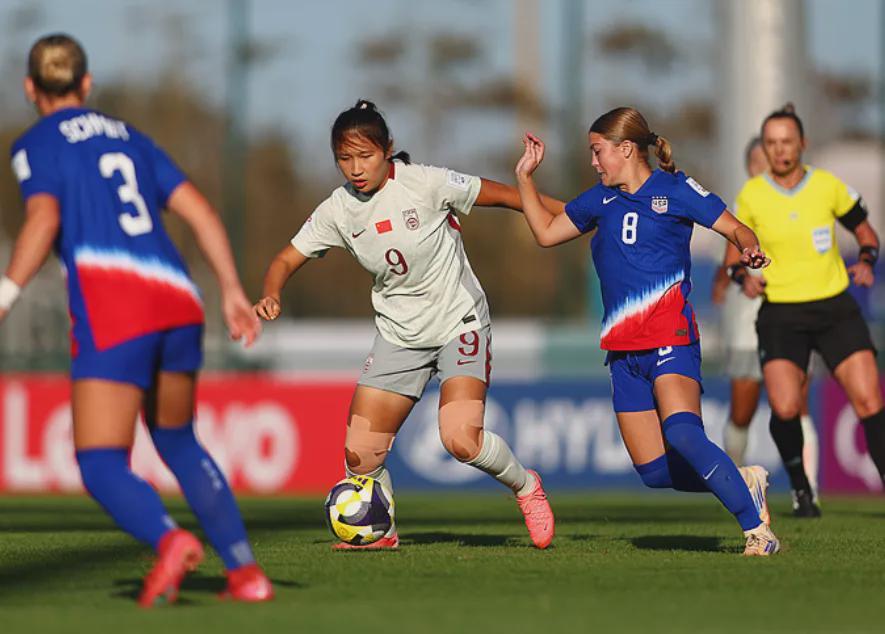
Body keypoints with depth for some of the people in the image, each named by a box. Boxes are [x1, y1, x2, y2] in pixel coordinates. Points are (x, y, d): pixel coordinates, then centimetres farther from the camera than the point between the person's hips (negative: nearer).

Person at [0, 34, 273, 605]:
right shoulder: (130, 138, 25)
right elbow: (199, 210, 16)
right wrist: (233, 292, 14)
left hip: (111, 308, -6)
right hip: (178, 300, 6)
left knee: (102, 467, -4)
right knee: (177, 441, 26)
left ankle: (169, 539, -35)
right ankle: (245, 569, 15)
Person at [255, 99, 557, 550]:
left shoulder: (425, 183, -17)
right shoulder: (336, 211, -6)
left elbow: (496, 194, -7)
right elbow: (287, 259, 1)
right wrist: (271, 296, -21)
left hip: (458, 323, -4)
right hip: (398, 334, 4)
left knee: (461, 441, -22)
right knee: (359, 454, -5)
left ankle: (524, 485, 8)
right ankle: (381, 532, 23)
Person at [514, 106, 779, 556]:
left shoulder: (674, 191, -1)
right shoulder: (602, 200, 16)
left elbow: (736, 229, -3)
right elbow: (546, 232, 27)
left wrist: (749, 249, -25)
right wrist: (525, 177, 19)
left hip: (670, 339, -7)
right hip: (624, 351, 7)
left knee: (681, 431, -32)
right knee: (654, 471, 1)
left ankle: (756, 528, -27)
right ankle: (744, 483, 21)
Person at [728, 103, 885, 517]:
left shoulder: (827, 185, -1)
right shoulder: (751, 196, -1)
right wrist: (743, 277, -9)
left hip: (835, 308, 1)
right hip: (781, 313, -1)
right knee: (785, 409, -18)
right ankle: (801, 489, 5)